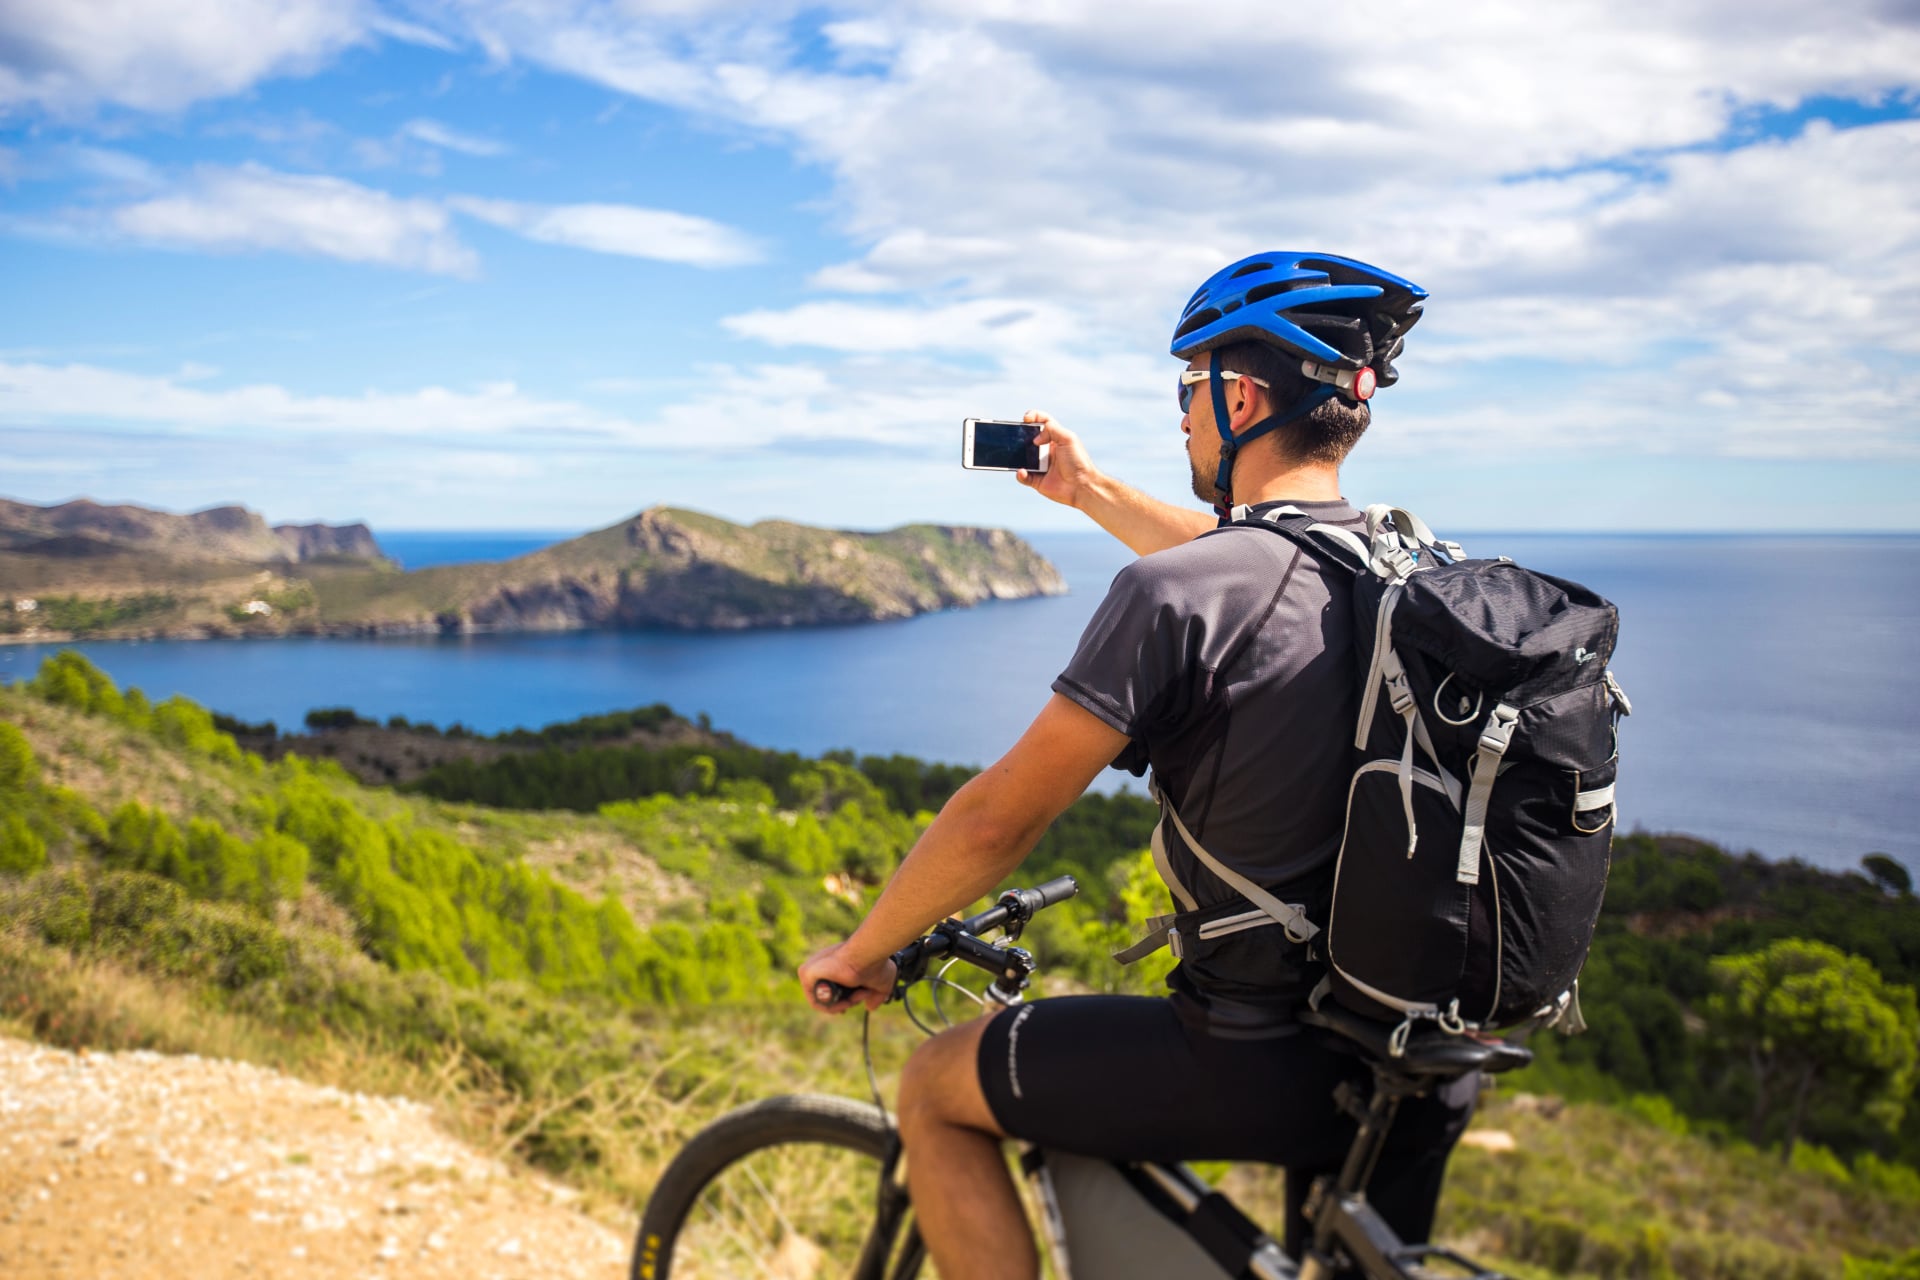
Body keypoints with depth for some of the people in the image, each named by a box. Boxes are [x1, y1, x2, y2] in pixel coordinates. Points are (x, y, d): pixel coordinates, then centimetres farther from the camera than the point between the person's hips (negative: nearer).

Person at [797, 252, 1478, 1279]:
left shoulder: (1174, 594, -19)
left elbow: (1000, 818, -13)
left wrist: (859, 952, 2)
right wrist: (1092, 490, 37)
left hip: (1264, 1069, -7)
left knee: (935, 1087, 11)